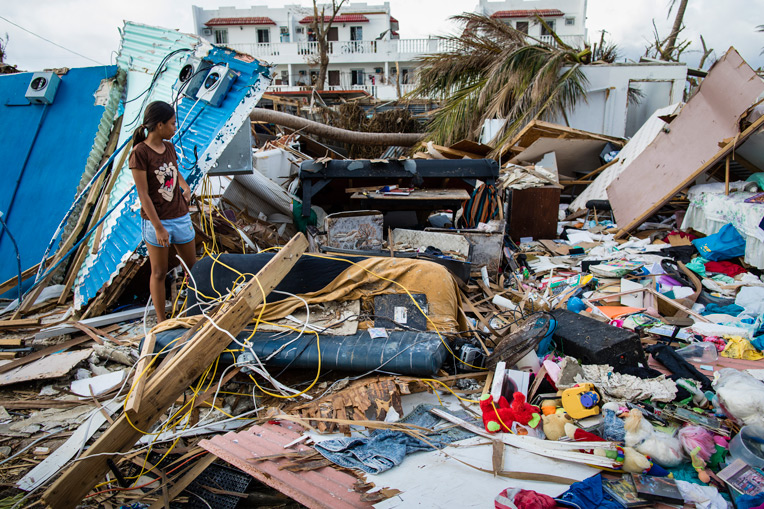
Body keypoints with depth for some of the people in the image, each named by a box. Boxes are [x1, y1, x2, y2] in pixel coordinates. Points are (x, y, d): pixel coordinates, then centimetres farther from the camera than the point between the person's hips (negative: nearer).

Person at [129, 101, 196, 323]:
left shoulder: (169, 147, 6)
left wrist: (185, 186, 8)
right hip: (156, 221, -6)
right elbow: (143, 194, -16)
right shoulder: (140, 153, -14)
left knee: (193, 267, 15)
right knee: (159, 273, 7)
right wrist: (158, 228, -17)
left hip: (181, 217, 7)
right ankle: (161, 321, 20)